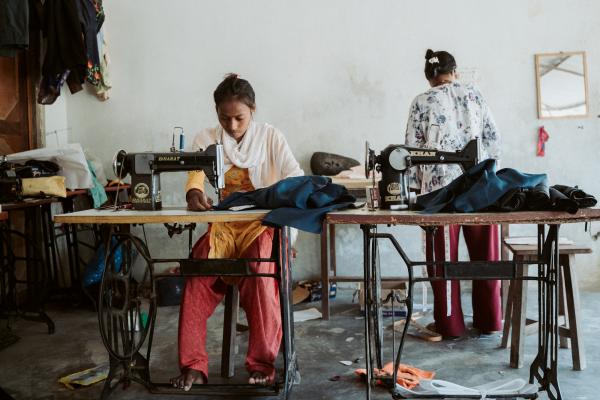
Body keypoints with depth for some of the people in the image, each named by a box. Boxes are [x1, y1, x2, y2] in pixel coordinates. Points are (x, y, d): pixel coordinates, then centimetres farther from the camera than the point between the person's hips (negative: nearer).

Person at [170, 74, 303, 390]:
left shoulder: (271, 137, 5)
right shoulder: (206, 139, 8)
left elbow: (296, 178, -4)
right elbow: (196, 172, -8)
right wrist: (194, 192, -34)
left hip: (262, 223, -1)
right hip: (221, 224, 2)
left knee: (259, 270, -31)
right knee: (198, 273, -26)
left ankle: (262, 363, -18)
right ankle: (192, 364, -16)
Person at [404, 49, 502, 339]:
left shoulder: (422, 102, 2)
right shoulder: (474, 95, 10)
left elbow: (413, 149, -1)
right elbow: (493, 138, 9)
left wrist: (415, 185, 6)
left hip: (441, 186, -3)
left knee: (444, 256, 5)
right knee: (484, 253, 11)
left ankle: (449, 323, 12)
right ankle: (489, 320, 20)